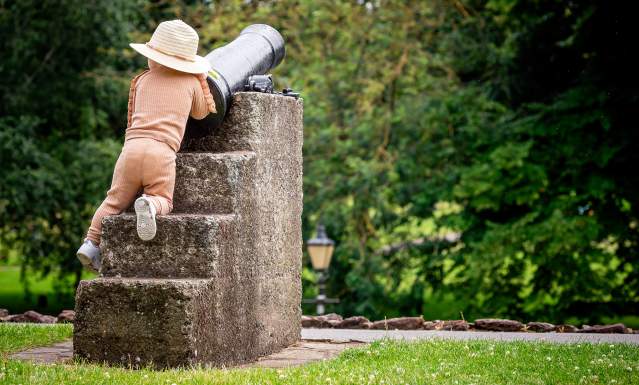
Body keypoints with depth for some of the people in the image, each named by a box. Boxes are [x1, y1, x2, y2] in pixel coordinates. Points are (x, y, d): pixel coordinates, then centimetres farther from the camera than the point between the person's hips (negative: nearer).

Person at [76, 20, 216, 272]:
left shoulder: (142, 81, 21)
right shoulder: (192, 82, 16)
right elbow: (201, 112, 33)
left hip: (132, 147, 2)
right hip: (163, 152, -2)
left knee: (116, 200, 16)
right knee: (163, 201, 8)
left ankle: (91, 242, 3)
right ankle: (149, 205, -26)